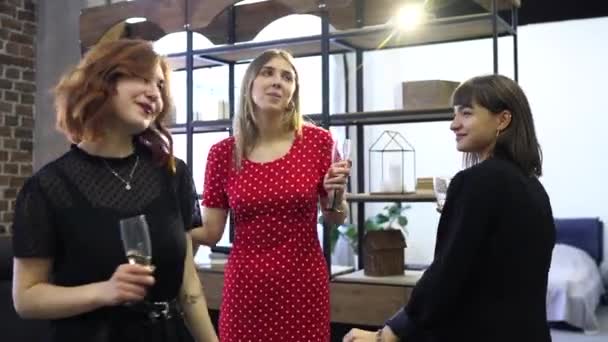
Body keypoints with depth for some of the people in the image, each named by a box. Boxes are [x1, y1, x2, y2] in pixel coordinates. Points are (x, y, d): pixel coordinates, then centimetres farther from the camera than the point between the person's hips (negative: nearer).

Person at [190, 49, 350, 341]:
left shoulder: (318, 141, -6)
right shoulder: (222, 153, -4)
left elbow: (336, 219, 5)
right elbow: (210, 232, 0)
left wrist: (337, 196, -16)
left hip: (304, 284, 0)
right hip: (246, 285, 1)